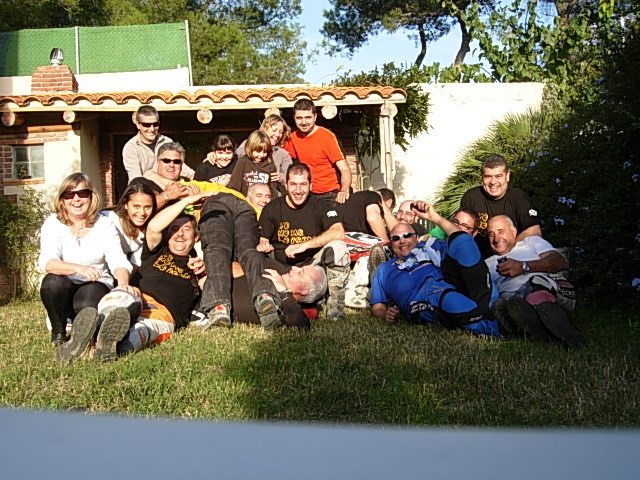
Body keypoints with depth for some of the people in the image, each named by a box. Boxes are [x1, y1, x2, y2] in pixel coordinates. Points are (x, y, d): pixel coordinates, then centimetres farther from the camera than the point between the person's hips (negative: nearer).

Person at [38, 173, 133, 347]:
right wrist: (79, 268, -39)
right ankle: (58, 332, -6)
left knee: (86, 304, -34)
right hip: (62, 293, 1)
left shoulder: (104, 224, 0)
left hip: (96, 285, -1)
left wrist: (123, 283, -36)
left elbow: (118, 261, -12)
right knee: (52, 281, -31)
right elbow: (47, 262, -20)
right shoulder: (53, 223, -3)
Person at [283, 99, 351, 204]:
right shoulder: (292, 138, 1)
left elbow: (345, 170, -18)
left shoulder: (327, 137, -13)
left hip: (331, 194, -4)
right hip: (309, 195, 5)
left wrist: (344, 191, -36)